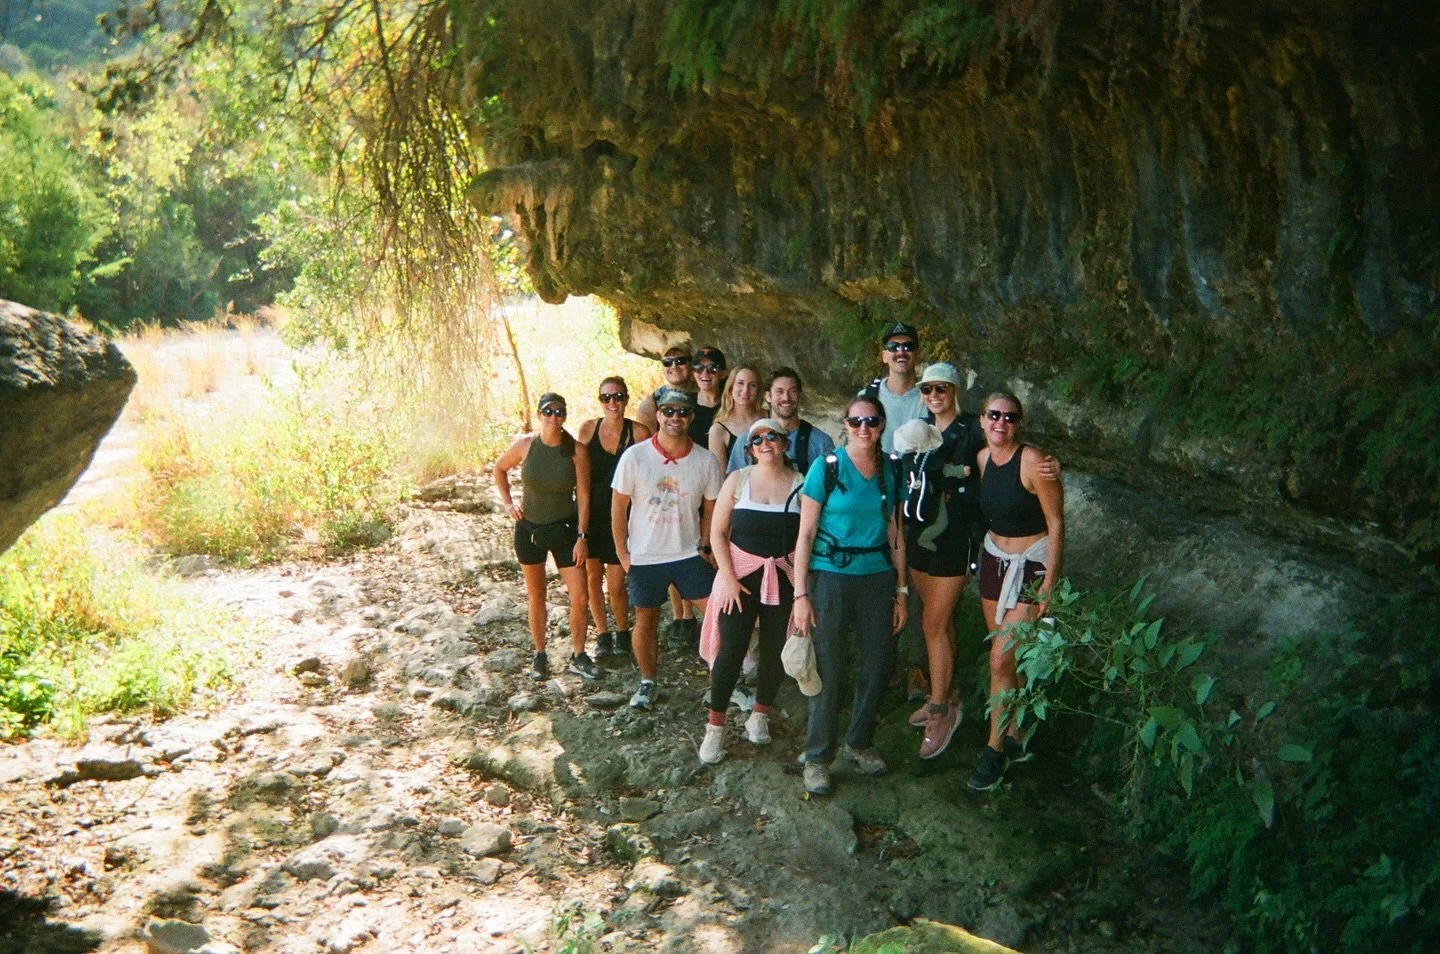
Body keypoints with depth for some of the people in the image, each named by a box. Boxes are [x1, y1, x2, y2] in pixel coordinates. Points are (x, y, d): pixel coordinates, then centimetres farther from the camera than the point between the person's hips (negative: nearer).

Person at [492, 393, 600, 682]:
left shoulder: (576, 450, -13)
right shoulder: (525, 444, -10)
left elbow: (583, 496, -10)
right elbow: (499, 469, 10)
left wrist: (581, 537, -12)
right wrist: (508, 502, 2)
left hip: (565, 528, -1)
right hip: (529, 528, 1)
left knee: (579, 597, -4)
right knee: (536, 596, 13)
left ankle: (578, 657, 14)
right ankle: (540, 655, 27)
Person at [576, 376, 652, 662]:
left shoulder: (639, 432, -8)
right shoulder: (588, 429, -2)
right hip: (591, 515, 2)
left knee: (616, 585, -1)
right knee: (592, 578, 7)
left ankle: (622, 633, 26)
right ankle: (602, 635, 27)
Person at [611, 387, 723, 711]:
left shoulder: (707, 461, -9)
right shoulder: (634, 457, -11)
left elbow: (711, 508, 3)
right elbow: (619, 506, -3)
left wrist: (704, 547, 0)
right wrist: (622, 551, -3)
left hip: (690, 554, 0)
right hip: (644, 558, 0)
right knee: (645, 622, 13)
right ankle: (647, 683, 31)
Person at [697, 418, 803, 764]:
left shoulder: (800, 484, -2)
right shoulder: (738, 480, -1)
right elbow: (717, 533, -1)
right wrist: (729, 578, -8)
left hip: (784, 578, 1)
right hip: (741, 573, 0)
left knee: (775, 650, 7)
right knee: (731, 650, -5)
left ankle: (759, 715, 29)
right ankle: (716, 726, 8)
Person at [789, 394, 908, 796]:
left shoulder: (891, 471, 5)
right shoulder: (826, 467, -8)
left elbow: (895, 534, 10)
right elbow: (805, 535, -8)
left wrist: (901, 591, 9)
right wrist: (801, 595, -12)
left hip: (879, 578, 4)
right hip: (831, 577, -4)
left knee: (877, 665, 10)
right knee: (828, 669, 1)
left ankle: (858, 742, 31)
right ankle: (817, 758, 16)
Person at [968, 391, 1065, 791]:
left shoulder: (1033, 462, -20)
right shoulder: (982, 458, 0)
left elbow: (1056, 523, -16)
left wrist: (1049, 584, -17)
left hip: (1031, 566, -6)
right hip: (994, 558, 6)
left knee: (1000, 661, -8)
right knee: (1005, 658, 13)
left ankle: (995, 749, 5)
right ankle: (1015, 739, 27)